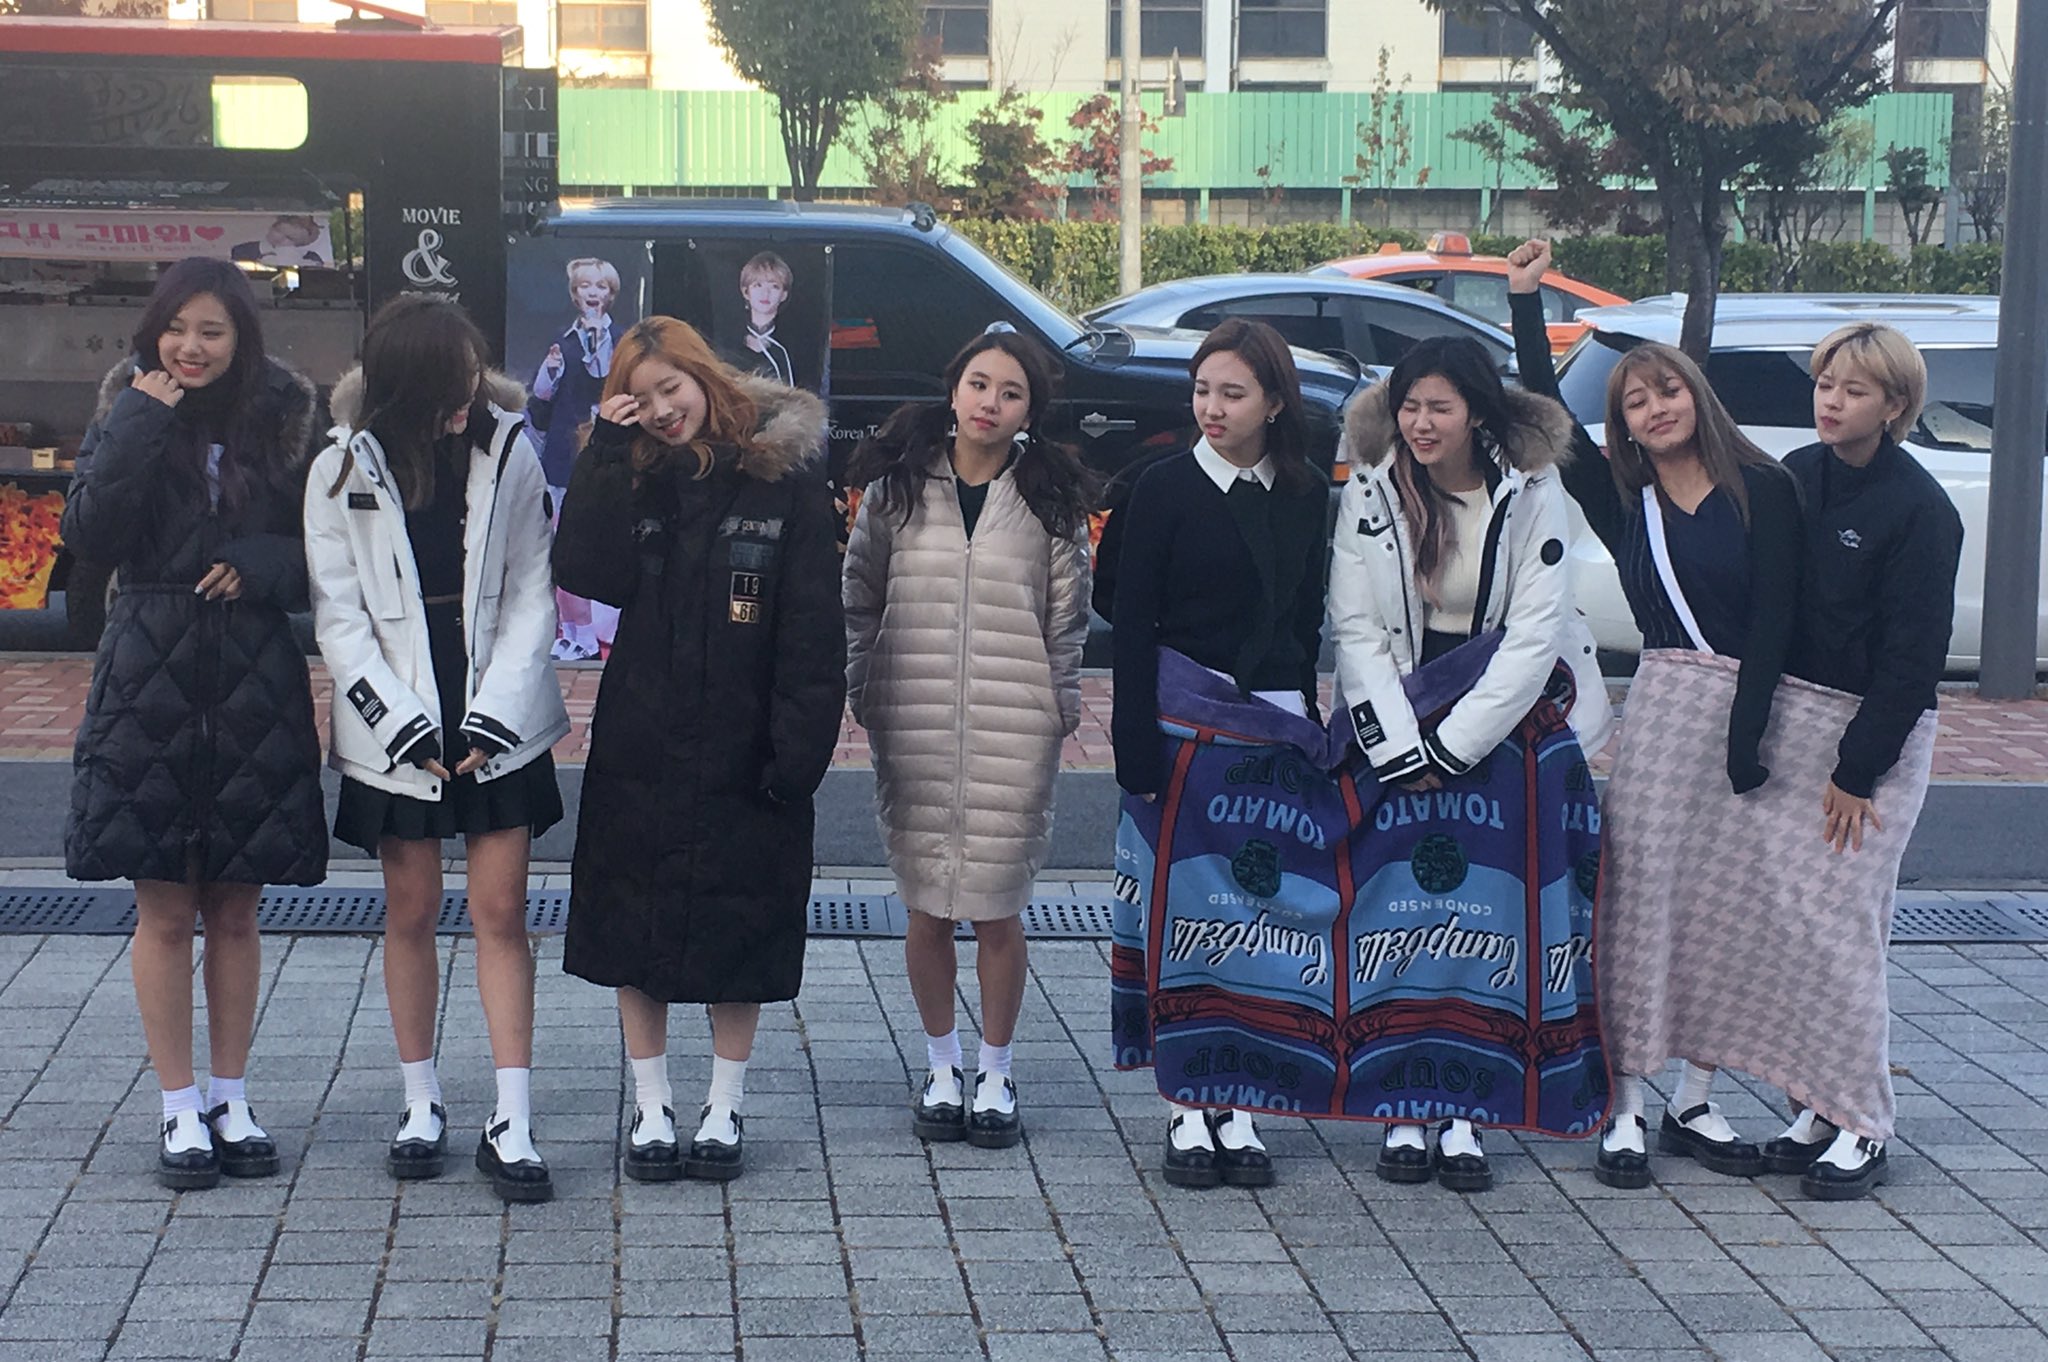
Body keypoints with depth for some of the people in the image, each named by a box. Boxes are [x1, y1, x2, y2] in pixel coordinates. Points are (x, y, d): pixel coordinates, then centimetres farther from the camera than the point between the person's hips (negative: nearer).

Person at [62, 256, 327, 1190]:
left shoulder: (286, 421, 5)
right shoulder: (127, 417, 4)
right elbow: (88, 536, -10)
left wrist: (265, 564, -11)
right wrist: (139, 429, -15)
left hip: (256, 690, 1)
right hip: (151, 681, -1)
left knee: (235, 910, 9)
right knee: (165, 911, 2)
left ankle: (231, 1102, 20)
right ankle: (180, 1111, 11)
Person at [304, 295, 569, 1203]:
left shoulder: (509, 455, -2)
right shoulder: (343, 472, -3)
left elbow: (532, 594, -2)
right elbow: (339, 618, -3)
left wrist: (495, 715, -11)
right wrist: (404, 725, -12)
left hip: (499, 722, 0)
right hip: (396, 730, 0)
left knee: (501, 912, -2)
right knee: (411, 913, 7)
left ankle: (511, 1122, -1)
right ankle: (421, 1104, 20)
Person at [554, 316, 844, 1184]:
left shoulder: (788, 483, -3)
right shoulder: (634, 481, 7)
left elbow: (813, 630, -6)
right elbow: (583, 571, -12)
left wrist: (799, 747, -13)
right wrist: (607, 449, -10)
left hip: (743, 751, -3)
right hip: (640, 754, 3)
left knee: (740, 933, 7)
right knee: (635, 929, 8)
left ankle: (725, 1109, 21)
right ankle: (651, 1109, 20)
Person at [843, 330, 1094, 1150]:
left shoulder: (1050, 498, 5)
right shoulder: (898, 487, 6)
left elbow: (1069, 614, 9)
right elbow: (861, 597, 11)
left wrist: (1058, 705, 4)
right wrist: (865, 693, 6)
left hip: (1015, 730, -1)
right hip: (913, 729, 1)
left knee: (997, 911, 1)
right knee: (928, 911, 5)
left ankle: (995, 1076, 17)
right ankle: (941, 1071, 22)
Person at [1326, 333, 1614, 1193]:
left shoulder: (1531, 494, -6)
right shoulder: (1369, 494, -2)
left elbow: (1533, 636, -9)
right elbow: (1355, 631, -3)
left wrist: (1451, 745, -13)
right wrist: (1401, 751, -12)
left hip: (1501, 720, -1)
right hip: (1397, 722, 1)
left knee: (1485, 915, -3)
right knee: (1399, 907, -4)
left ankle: (1462, 1111, 2)